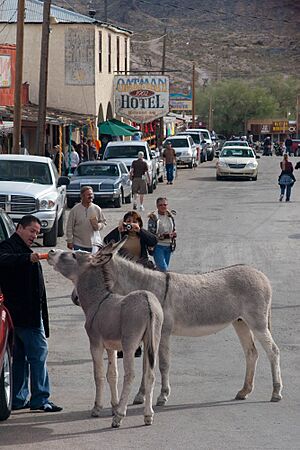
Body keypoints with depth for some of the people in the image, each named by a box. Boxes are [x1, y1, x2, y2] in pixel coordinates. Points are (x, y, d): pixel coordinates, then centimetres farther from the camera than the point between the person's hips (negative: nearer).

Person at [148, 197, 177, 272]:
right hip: (158, 246, -6)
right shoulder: (153, 217, -12)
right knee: (163, 269, -17)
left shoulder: (170, 216, 6)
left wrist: (174, 234, -1)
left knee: (165, 268, 12)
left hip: (168, 246, 6)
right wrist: (165, 236, -24)